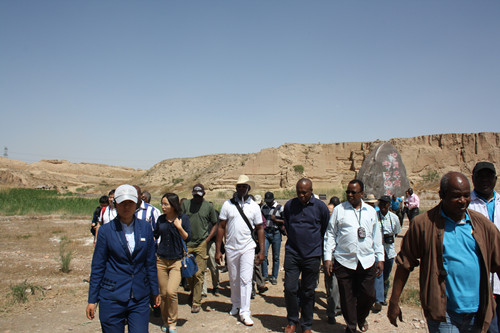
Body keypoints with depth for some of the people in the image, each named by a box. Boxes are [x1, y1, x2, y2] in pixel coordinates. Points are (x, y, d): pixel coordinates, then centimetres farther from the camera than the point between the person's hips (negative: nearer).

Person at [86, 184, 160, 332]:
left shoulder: (145, 228, 3)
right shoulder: (106, 230, -3)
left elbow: (150, 263, 9)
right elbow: (97, 267, 1)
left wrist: (155, 291, 11)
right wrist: (92, 299, 2)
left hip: (140, 298, 2)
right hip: (112, 298, -1)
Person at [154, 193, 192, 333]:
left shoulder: (183, 218, -5)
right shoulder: (161, 219, 5)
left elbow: (188, 238, -10)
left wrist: (179, 227, -23)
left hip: (177, 260, -3)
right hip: (161, 260, 3)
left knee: (171, 291, -14)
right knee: (163, 293, 7)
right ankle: (165, 321, 27)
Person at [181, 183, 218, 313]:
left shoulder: (208, 206, 2)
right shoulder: (185, 204, 4)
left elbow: (215, 225, 10)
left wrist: (207, 239, 0)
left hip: (201, 244, -2)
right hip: (187, 244, 2)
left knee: (199, 274, -3)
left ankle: (196, 302, 5)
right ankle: (193, 292, 36)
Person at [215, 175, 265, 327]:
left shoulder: (254, 206, 1)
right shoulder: (228, 204, 1)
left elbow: (259, 228, 5)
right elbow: (221, 227, 2)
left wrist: (262, 251, 0)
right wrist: (218, 250, -1)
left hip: (248, 248, -1)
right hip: (231, 248, 1)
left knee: (246, 279, -5)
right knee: (234, 279, 13)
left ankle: (244, 312, 4)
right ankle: (236, 305, 34)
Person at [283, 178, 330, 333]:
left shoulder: (321, 207, -3)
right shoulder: (289, 205, 1)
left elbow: (325, 230, 10)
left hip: (312, 256, -1)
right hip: (292, 254, 1)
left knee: (308, 292, 8)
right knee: (290, 288, -2)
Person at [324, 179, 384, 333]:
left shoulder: (371, 211, 11)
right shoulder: (339, 210, 2)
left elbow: (377, 236, 15)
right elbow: (330, 234, 2)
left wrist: (380, 258, 12)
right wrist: (328, 257, -3)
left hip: (367, 261, 2)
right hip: (344, 261, -2)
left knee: (368, 295, 7)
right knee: (347, 297, 5)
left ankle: (361, 318, 37)